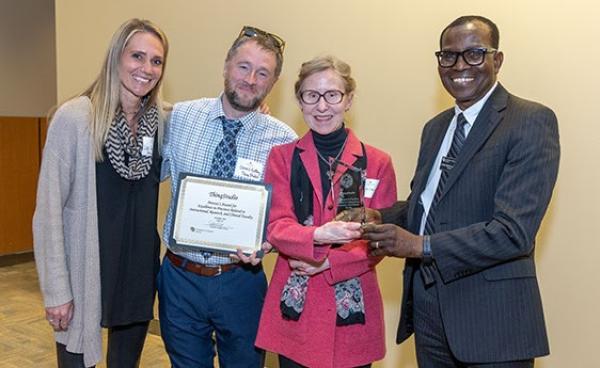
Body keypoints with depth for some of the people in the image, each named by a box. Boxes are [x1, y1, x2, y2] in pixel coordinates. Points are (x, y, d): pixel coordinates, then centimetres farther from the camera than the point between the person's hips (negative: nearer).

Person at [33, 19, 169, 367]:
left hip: (140, 272, 5)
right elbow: (49, 211, -12)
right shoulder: (74, 118, -14)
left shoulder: (161, 122, 0)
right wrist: (56, 290, -14)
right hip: (85, 274, -4)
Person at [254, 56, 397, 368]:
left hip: (353, 307, 0)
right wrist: (318, 236, -27)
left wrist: (328, 262, -14)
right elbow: (275, 227, -7)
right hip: (295, 304, 1)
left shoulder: (377, 163, -1)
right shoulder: (282, 157, 2)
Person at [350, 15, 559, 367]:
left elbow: (515, 230, -20)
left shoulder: (532, 122, -11)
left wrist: (422, 245, -21)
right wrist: (380, 219, -4)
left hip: (490, 315, -6)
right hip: (426, 305, 7)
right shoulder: (435, 127, 12)